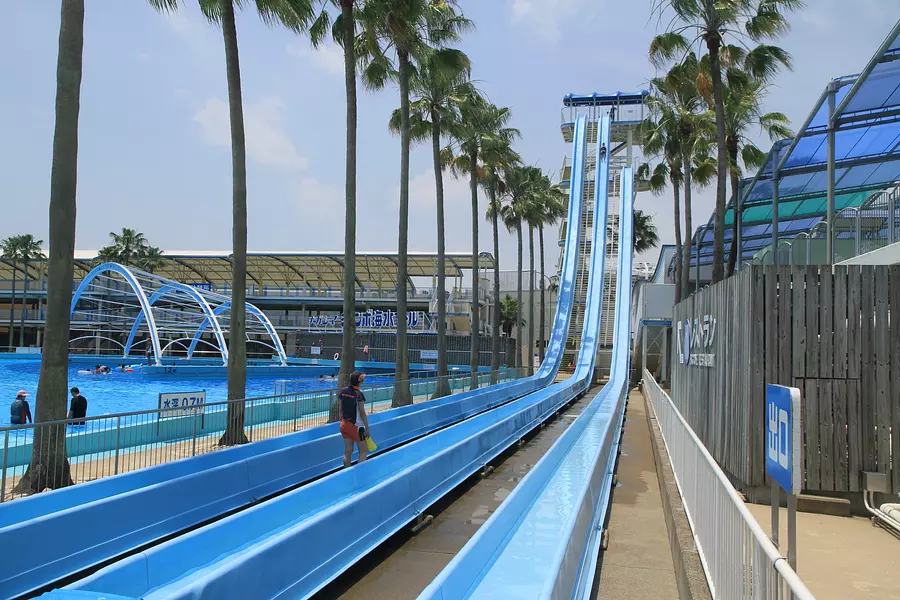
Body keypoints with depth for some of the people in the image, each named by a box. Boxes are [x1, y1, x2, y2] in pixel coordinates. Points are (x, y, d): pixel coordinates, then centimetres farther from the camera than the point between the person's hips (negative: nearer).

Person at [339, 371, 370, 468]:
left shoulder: (343, 392, 0)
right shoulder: (358, 394, -18)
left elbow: (341, 410, 6)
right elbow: (362, 413, -15)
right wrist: (367, 428, -8)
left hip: (344, 424, 6)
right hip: (356, 426, -6)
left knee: (348, 451, 13)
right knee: (363, 451, 6)